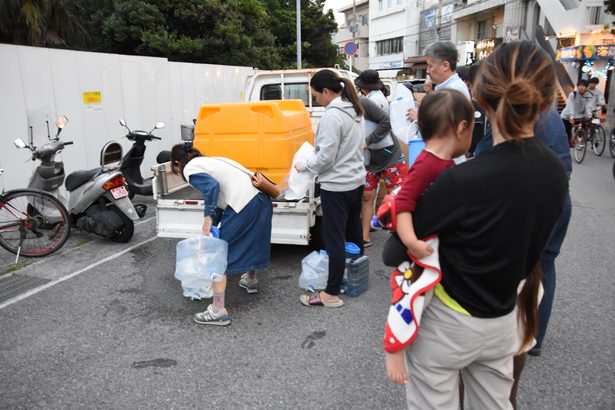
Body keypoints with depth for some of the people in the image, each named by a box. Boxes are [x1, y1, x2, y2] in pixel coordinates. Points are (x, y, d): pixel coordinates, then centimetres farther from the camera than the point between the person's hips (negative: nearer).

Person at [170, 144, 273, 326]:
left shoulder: (190, 168, 5)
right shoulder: (209, 161, 30)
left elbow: (212, 186, -16)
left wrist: (208, 217, -13)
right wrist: (213, 223, 27)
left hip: (244, 204, -9)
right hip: (261, 198, 9)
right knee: (250, 241, 31)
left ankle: (218, 311, 3)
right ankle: (250, 280, 55)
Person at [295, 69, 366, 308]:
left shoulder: (332, 116, -19)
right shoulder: (354, 111, 8)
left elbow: (326, 157, -19)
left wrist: (304, 167, -5)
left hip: (336, 186, -9)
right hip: (356, 181, 9)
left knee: (334, 240, -2)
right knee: (353, 234, 20)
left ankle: (332, 294, 6)